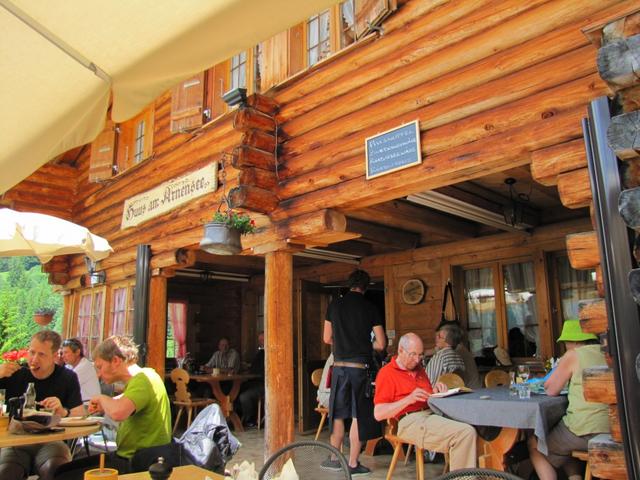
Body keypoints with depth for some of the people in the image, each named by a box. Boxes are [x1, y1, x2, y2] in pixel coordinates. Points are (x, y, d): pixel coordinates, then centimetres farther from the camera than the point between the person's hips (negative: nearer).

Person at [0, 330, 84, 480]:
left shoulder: (68, 378, 3)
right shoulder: (14, 374, 6)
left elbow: (81, 417, -3)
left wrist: (64, 412, -26)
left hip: (51, 441, -1)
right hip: (16, 441, 1)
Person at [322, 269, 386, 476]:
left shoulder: (334, 305, 3)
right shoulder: (370, 307, -3)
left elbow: (327, 338, 10)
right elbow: (381, 344, -2)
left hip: (339, 366, 3)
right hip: (360, 367, -2)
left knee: (338, 414, 15)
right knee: (358, 416, 5)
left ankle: (335, 459, 24)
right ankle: (353, 464, 10)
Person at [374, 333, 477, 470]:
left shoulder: (418, 369, 25)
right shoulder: (386, 373, 2)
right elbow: (378, 414, -6)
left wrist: (436, 390, 11)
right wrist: (409, 399, -14)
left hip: (432, 413, 8)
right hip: (411, 421, -7)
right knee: (465, 432, -25)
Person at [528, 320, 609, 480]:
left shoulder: (573, 355, -8)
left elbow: (550, 390, -1)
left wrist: (559, 371, 15)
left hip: (585, 431, -7)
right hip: (611, 430, 7)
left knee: (535, 446, 15)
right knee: (562, 443, 33)